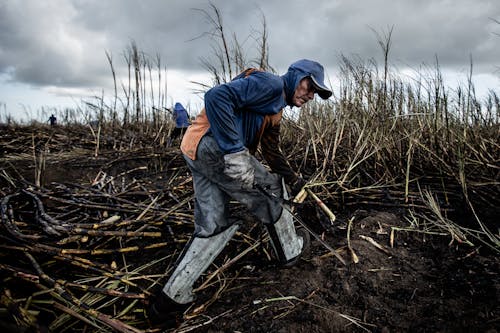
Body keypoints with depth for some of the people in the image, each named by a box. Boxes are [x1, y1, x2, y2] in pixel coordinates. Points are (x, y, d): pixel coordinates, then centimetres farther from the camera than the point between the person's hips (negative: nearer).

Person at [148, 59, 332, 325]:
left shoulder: (276, 108, 25)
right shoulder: (270, 84, -7)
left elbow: (271, 151, 33)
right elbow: (217, 96, -21)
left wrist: (292, 179, 31)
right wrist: (234, 152, -24)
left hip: (197, 154, 11)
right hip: (215, 148, -11)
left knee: (213, 226, 11)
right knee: (270, 193, 8)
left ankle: (172, 296, 15)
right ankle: (291, 251, 31)